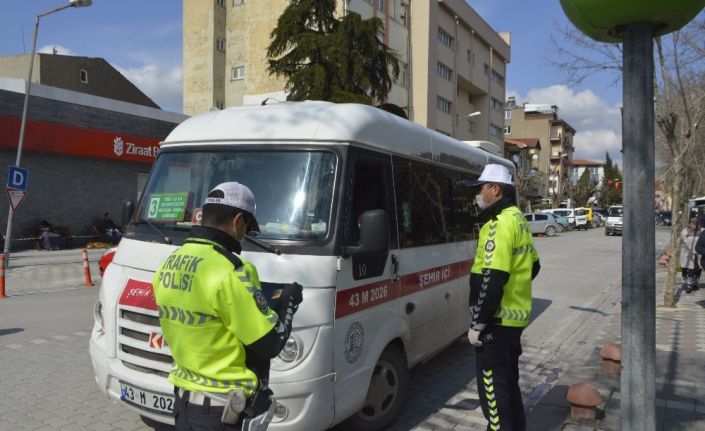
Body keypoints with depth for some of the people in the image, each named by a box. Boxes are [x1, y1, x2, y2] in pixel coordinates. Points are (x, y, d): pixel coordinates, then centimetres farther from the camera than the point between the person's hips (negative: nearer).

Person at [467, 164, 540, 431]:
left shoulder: (501, 223, -19)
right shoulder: (518, 219, 13)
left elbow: (493, 278, -25)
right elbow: (533, 265, 22)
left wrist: (477, 323, -21)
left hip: (497, 320, -10)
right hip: (516, 317, 10)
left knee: (492, 384, 0)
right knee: (509, 381, 21)